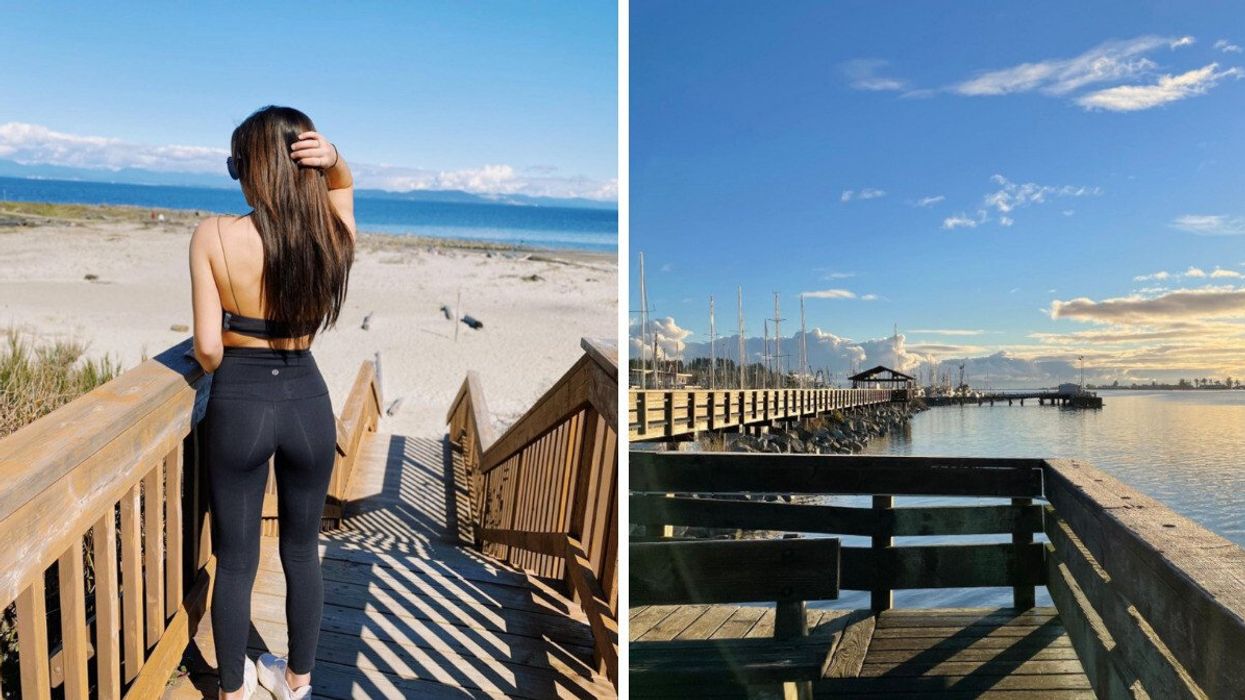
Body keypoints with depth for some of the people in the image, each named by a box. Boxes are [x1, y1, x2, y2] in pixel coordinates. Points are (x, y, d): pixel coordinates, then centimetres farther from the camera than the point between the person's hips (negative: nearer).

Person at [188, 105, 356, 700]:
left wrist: (227, 379, 10)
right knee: (302, 552, 20)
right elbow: (343, 185, 15)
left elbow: (207, 347, -12)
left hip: (239, 404, -2)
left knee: (236, 561, 15)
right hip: (308, 402, 2)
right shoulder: (332, 233, -7)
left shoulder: (213, 236, -14)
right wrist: (332, 159, -8)